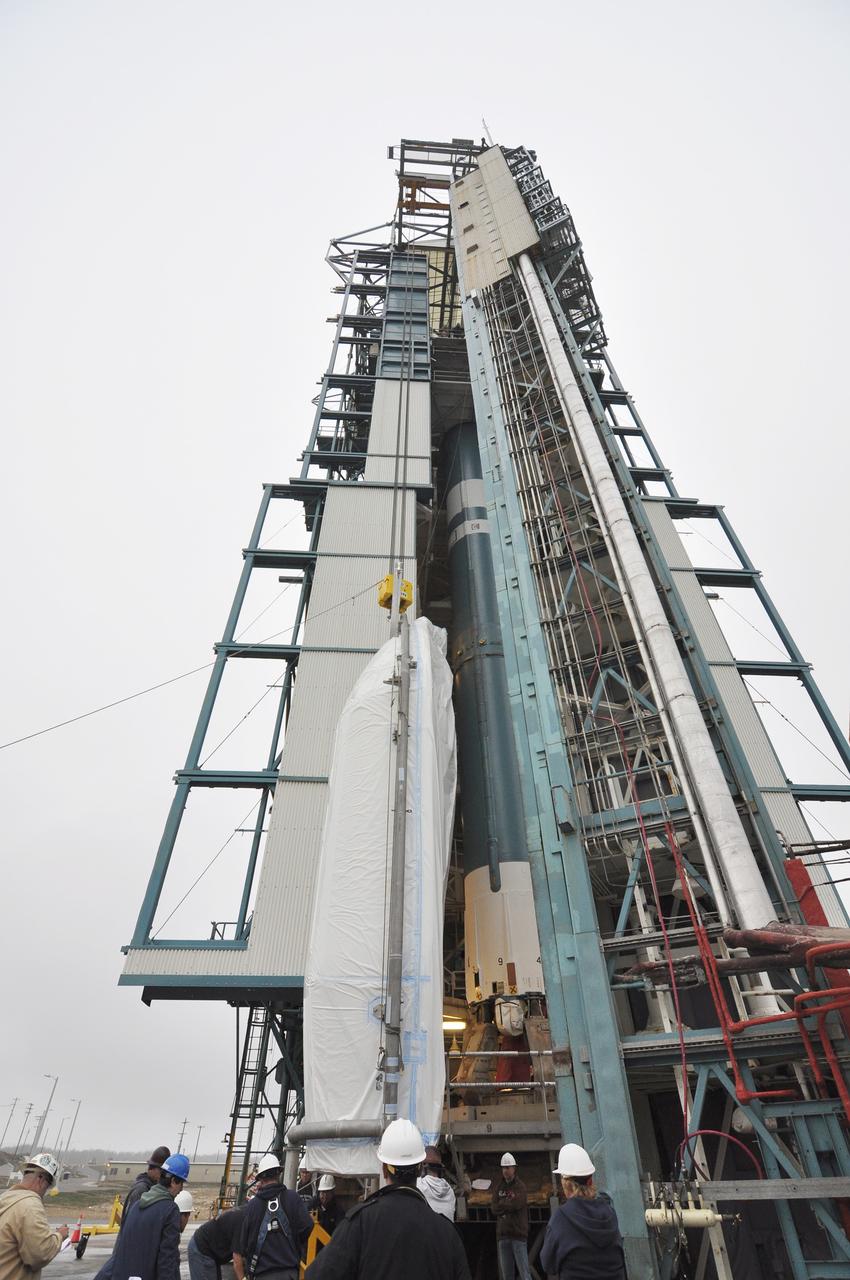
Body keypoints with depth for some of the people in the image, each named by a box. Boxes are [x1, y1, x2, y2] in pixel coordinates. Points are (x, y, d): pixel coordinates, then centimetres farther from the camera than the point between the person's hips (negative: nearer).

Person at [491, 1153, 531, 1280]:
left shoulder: (520, 1186, 0)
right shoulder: (498, 1187, 11)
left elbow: (517, 1203, -15)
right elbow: (494, 1208, 2)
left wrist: (502, 1204, -2)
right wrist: (509, 1204, -10)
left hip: (518, 1233, -4)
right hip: (502, 1234, 4)